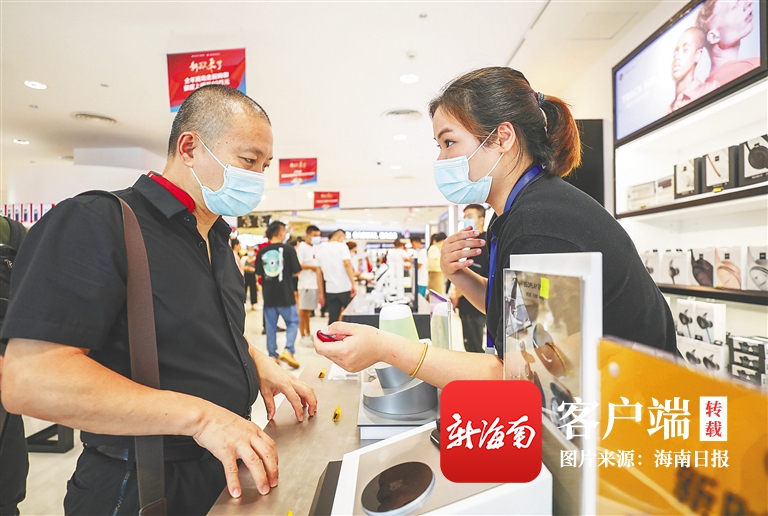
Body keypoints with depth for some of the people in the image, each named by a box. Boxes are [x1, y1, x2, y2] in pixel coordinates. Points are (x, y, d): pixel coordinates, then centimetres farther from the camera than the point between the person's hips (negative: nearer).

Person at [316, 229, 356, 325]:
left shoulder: (321, 249, 12)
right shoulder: (342, 246, -5)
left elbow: (319, 272, 11)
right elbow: (347, 264, -19)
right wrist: (353, 284, -20)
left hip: (330, 289, 5)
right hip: (346, 288, -4)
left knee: (333, 319, 7)